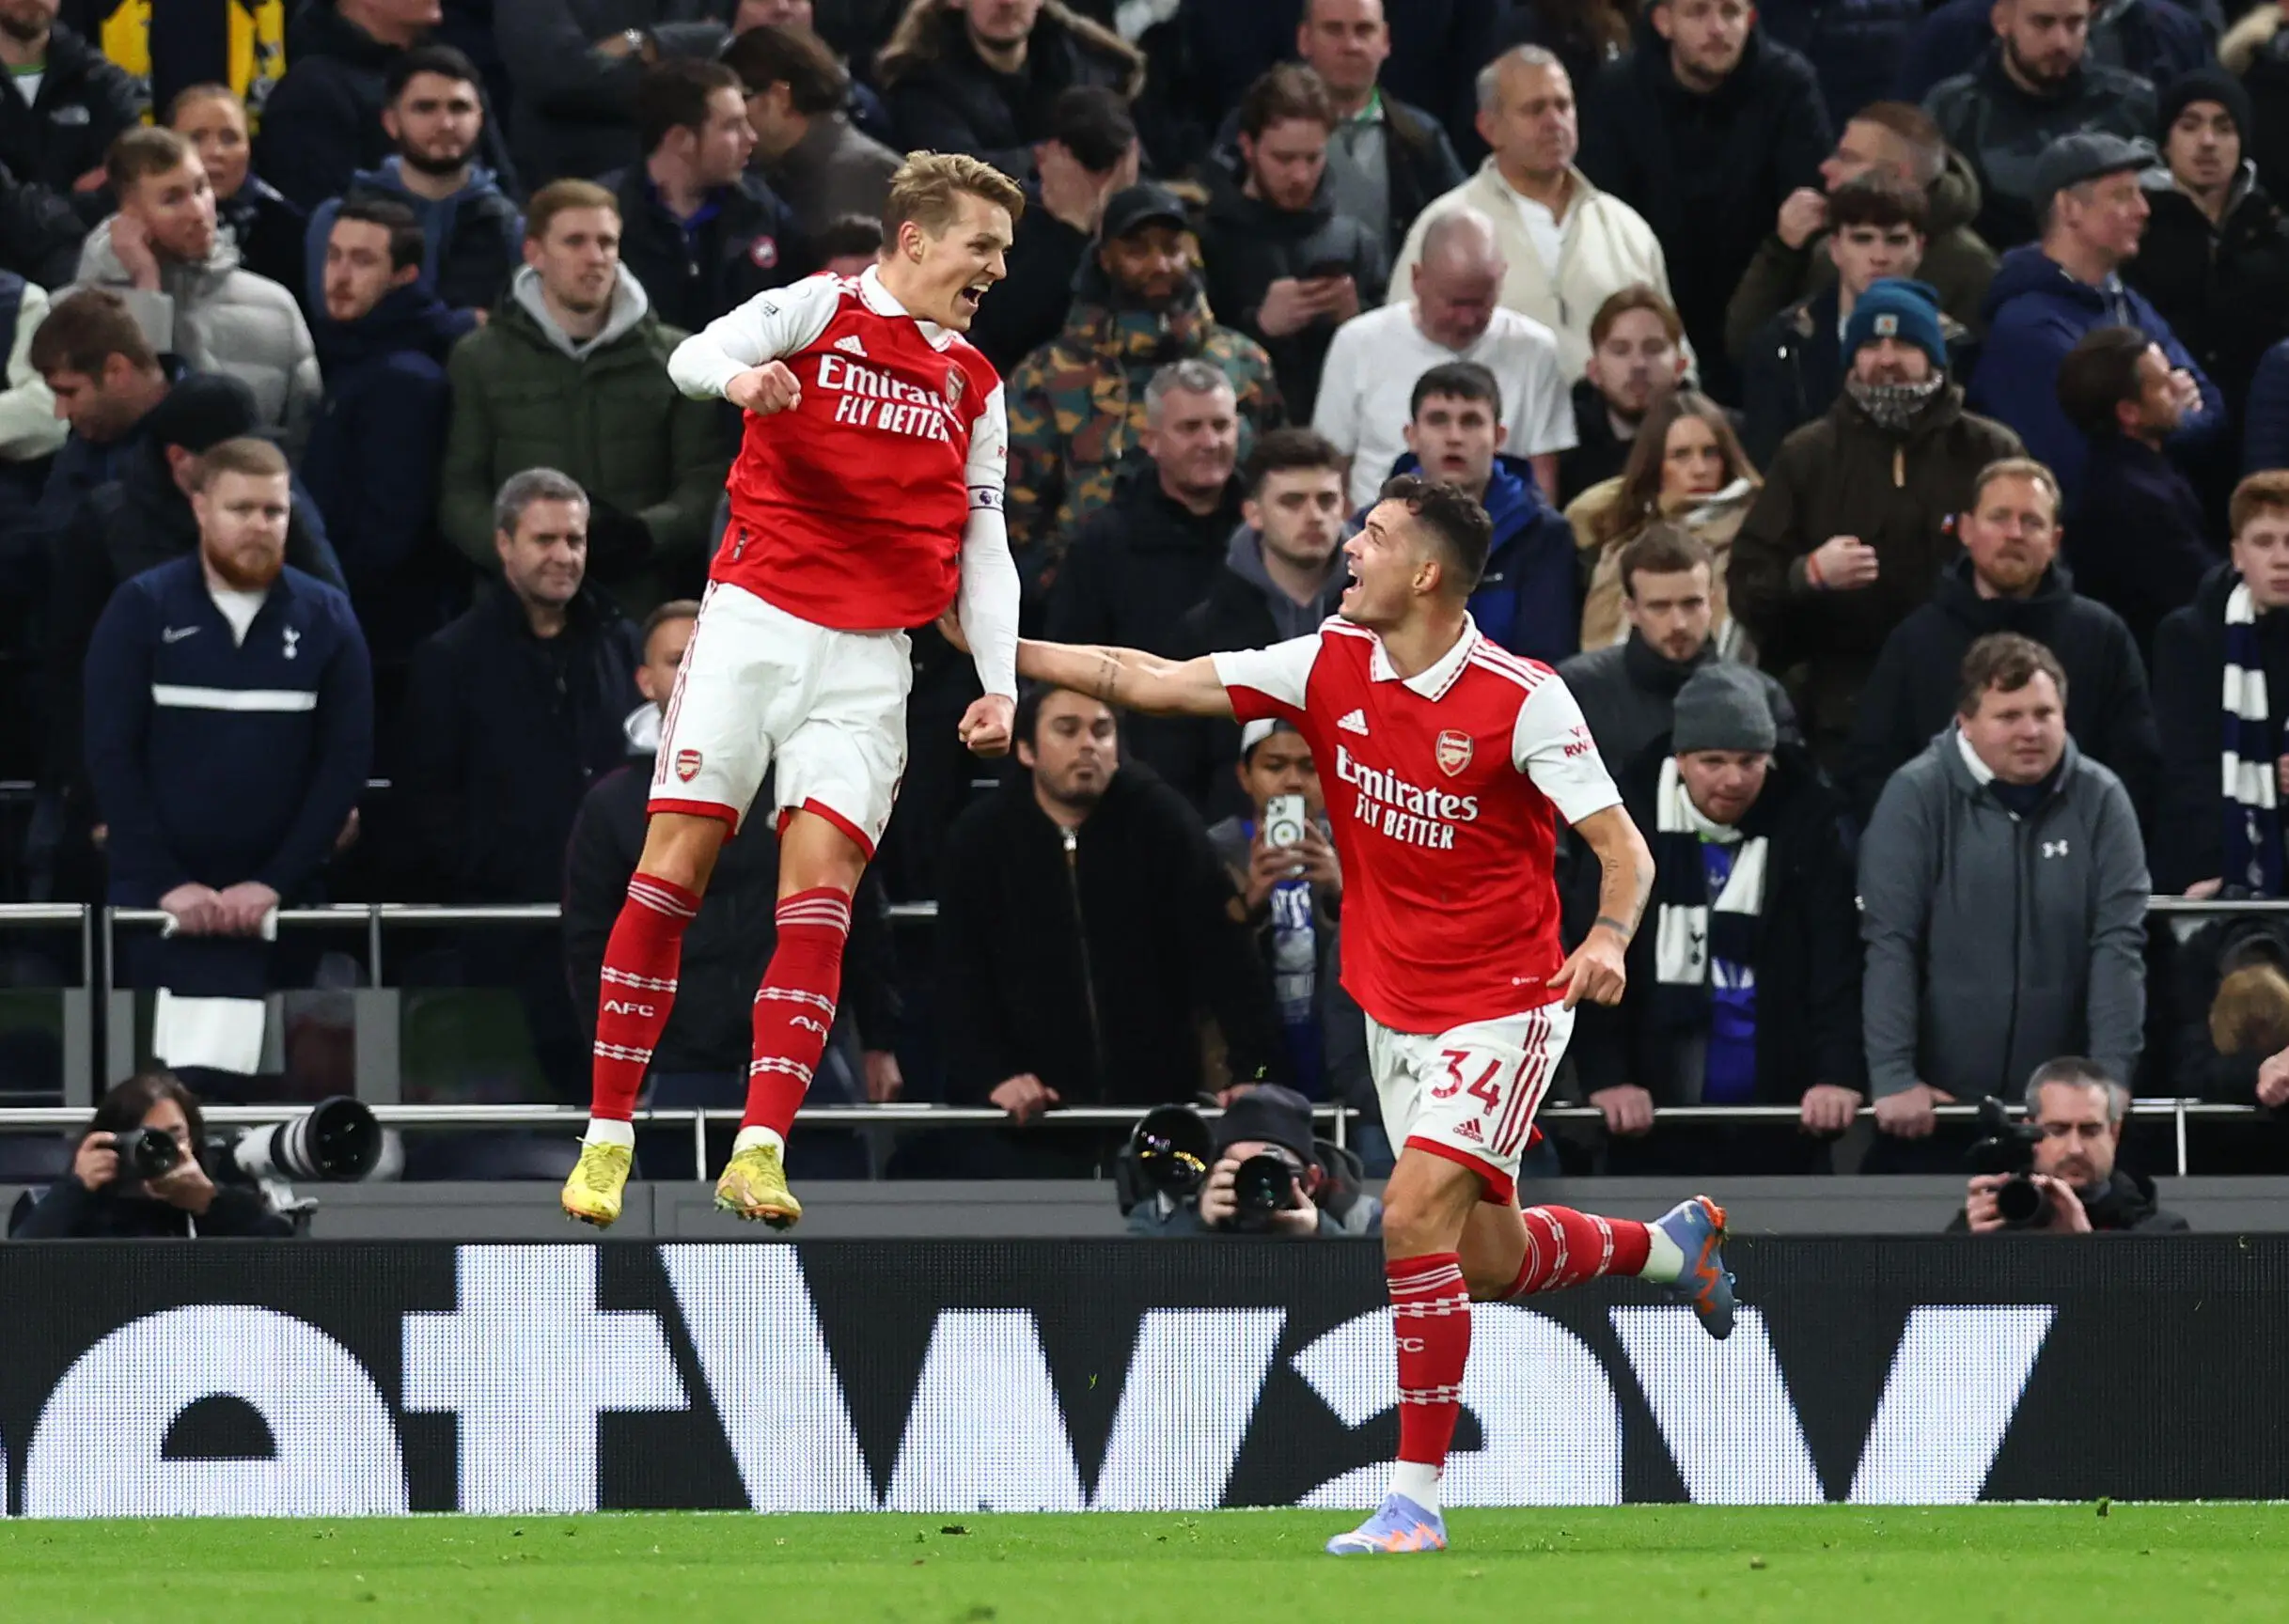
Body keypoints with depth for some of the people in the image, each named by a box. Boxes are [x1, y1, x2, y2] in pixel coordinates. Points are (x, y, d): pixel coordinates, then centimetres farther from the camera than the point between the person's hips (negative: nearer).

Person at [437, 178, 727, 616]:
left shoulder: (674, 358, 11)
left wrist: (643, 533, -17)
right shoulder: (480, 360, 10)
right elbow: (461, 494, 5)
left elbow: (707, 485, 4)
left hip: (644, 610, 1)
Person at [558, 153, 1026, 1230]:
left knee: (819, 895, -10)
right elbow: (692, 356, -12)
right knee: (674, 864, -6)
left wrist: (999, 687, 6)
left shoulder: (975, 385, 16)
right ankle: (606, 1142, 1)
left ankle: (758, 1156, -16)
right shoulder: (820, 309, 3)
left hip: (870, 661, 3)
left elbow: (983, 547, 18)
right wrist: (738, 376, -36)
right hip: (755, 622, -3)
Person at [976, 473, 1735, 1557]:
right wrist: (1002, 649, -5)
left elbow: (1624, 849, -17)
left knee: (1414, 1216, -21)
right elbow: (1155, 683, -1)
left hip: (1501, 1009, -6)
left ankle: (1417, 1498, -15)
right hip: (1392, 1009, 6)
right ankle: (1672, 1243, 44)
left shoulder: (1522, 699, -19)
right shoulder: (1329, 667, -3)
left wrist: (1608, 940, -37)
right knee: (1490, 1263, 14)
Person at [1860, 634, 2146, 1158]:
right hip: (1936, 1102, -1)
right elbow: (1890, 943, -11)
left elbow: (2118, 944, -5)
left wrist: (2112, 1077, -13)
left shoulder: (2100, 799, -1)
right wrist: (1894, 1076, -18)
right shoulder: (1917, 795, -7)